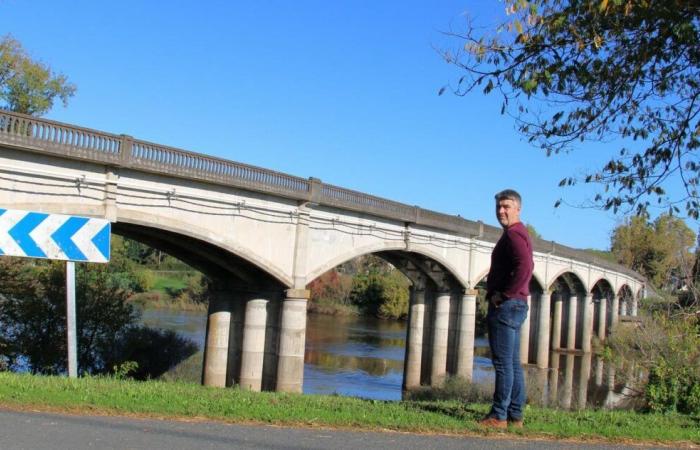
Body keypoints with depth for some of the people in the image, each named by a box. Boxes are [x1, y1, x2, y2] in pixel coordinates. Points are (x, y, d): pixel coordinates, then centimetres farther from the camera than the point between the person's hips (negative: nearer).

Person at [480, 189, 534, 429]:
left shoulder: (513, 234, -13)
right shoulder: (518, 233, 19)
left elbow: (525, 267, -28)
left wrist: (503, 294, -19)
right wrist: (495, 291, 13)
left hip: (506, 305, -11)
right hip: (513, 306, 11)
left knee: (503, 363, -7)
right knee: (512, 363, 12)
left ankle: (499, 416, -4)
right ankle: (515, 415, 16)